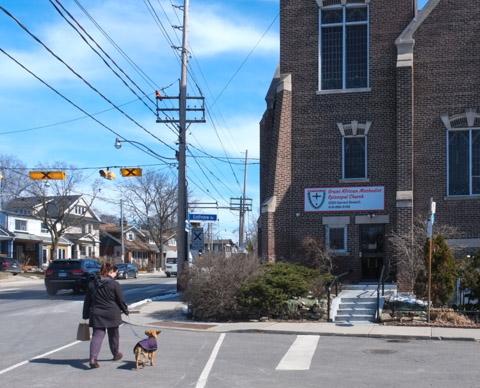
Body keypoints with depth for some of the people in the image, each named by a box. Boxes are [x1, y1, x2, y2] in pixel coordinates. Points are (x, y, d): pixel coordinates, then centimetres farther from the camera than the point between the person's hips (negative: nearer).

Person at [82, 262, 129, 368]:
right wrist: (125, 310, 13)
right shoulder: (114, 284, -10)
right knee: (113, 334, 19)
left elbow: (87, 302, 8)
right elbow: (121, 300, -5)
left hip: (97, 315, 2)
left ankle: (93, 358, -20)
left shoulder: (92, 284, 3)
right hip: (112, 315, -2)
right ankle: (116, 354, 36)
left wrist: (86, 315, 15)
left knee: (97, 336, -1)